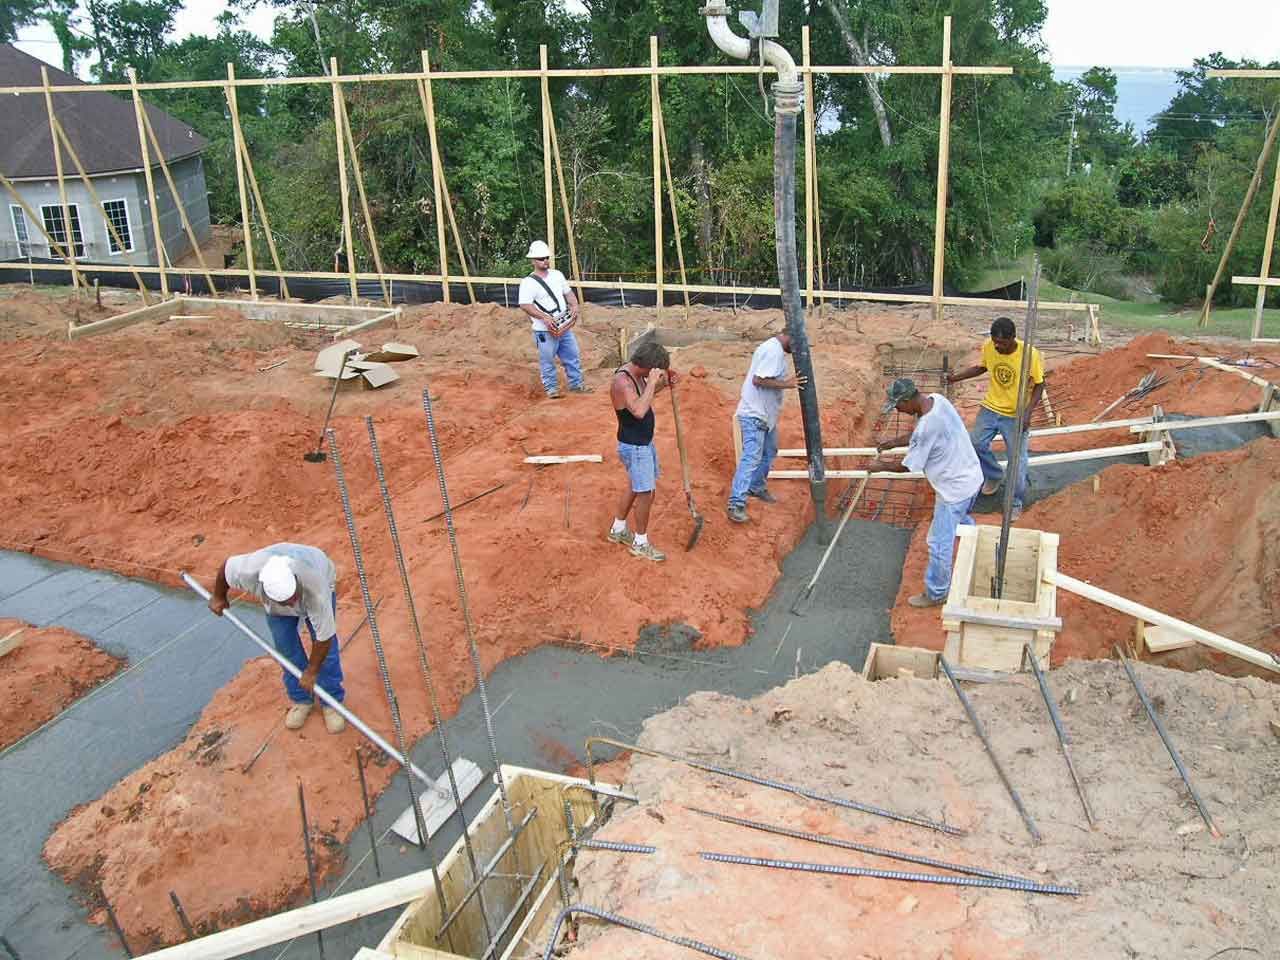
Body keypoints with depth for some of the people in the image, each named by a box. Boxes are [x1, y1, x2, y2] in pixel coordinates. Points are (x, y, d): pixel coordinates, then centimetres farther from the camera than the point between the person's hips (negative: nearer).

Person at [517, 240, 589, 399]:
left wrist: (574, 306, -3)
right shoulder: (528, 283, -12)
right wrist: (544, 317, -28)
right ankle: (551, 388, 16)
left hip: (565, 327, 6)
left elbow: (568, 293, 17)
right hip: (545, 331, -6)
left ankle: (576, 384, 24)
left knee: (573, 356, 12)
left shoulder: (557, 275, 9)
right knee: (547, 361, 3)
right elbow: (525, 305, -19)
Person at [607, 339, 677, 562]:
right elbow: (639, 410, -41)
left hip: (645, 442, 10)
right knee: (646, 494, 0)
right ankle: (641, 544, 16)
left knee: (635, 488, 24)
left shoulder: (637, 374, 0)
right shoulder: (622, 381, -28)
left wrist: (663, 383, 2)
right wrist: (652, 382, -36)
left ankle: (618, 529, 41)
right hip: (633, 447, -10)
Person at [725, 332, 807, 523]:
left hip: (765, 414, 11)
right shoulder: (774, 351, -20)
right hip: (754, 414, -11)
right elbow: (758, 380, -27)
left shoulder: (774, 348, 13)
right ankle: (736, 504, -15)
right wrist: (787, 384, -23)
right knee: (751, 457, -14)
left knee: (769, 452, 22)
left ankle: (757, 487, 39)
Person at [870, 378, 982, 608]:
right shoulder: (937, 399, -7)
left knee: (939, 544, 5)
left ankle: (935, 594, 21)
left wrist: (881, 465, -3)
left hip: (954, 489, -9)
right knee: (962, 521, 33)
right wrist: (896, 442, 14)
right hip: (971, 477, 9)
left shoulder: (926, 427, -34)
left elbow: (906, 466, -19)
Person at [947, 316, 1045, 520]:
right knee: (976, 444, 10)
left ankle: (1016, 502, 24)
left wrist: (1028, 413, -23)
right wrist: (955, 377, -2)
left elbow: (1039, 386, -12)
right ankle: (995, 476, 39)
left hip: (1016, 416, -4)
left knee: (1018, 461, 2)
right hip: (990, 408, 4)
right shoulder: (988, 347, -15)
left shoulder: (1030, 355, -25)